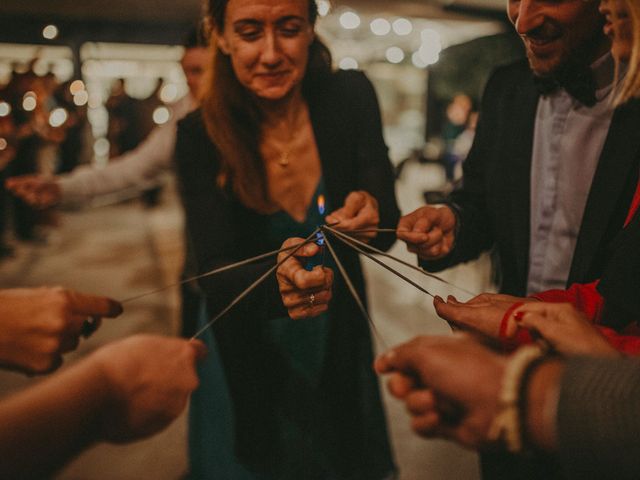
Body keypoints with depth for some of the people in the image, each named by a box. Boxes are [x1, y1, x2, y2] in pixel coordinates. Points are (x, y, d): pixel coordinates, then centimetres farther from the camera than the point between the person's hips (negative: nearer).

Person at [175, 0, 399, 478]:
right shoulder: (200, 137, -19)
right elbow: (216, 275, -24)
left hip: (340, 346, 2)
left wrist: (369, 212, -36)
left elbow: (387, 230, -13)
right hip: (247, 358, -1)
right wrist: (277, 280, -45)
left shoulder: (351, 97, -15)